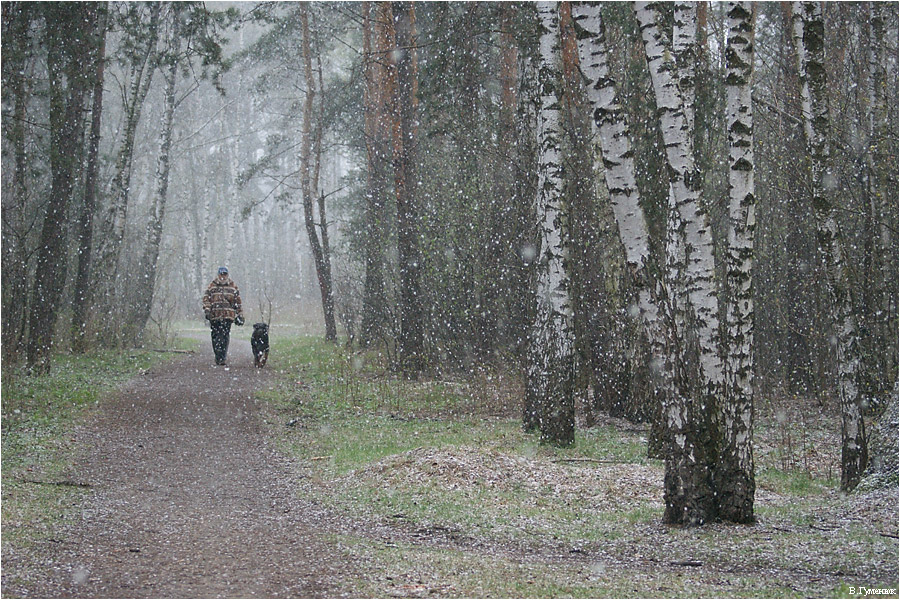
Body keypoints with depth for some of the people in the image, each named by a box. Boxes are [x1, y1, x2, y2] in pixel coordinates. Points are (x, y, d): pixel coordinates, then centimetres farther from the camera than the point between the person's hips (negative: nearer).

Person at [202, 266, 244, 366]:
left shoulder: (233, 287, 12)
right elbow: (206, 299, 5)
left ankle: (222, 358, -16)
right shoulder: (212, 286, 11)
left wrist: (240, 315, 11)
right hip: (214, 315, 1)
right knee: (215, 337, 5)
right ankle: (217, 357, 17)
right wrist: (207, 310, -10)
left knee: (224, 337, -12)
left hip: (227, 316, -1)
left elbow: (238, 302, 14)